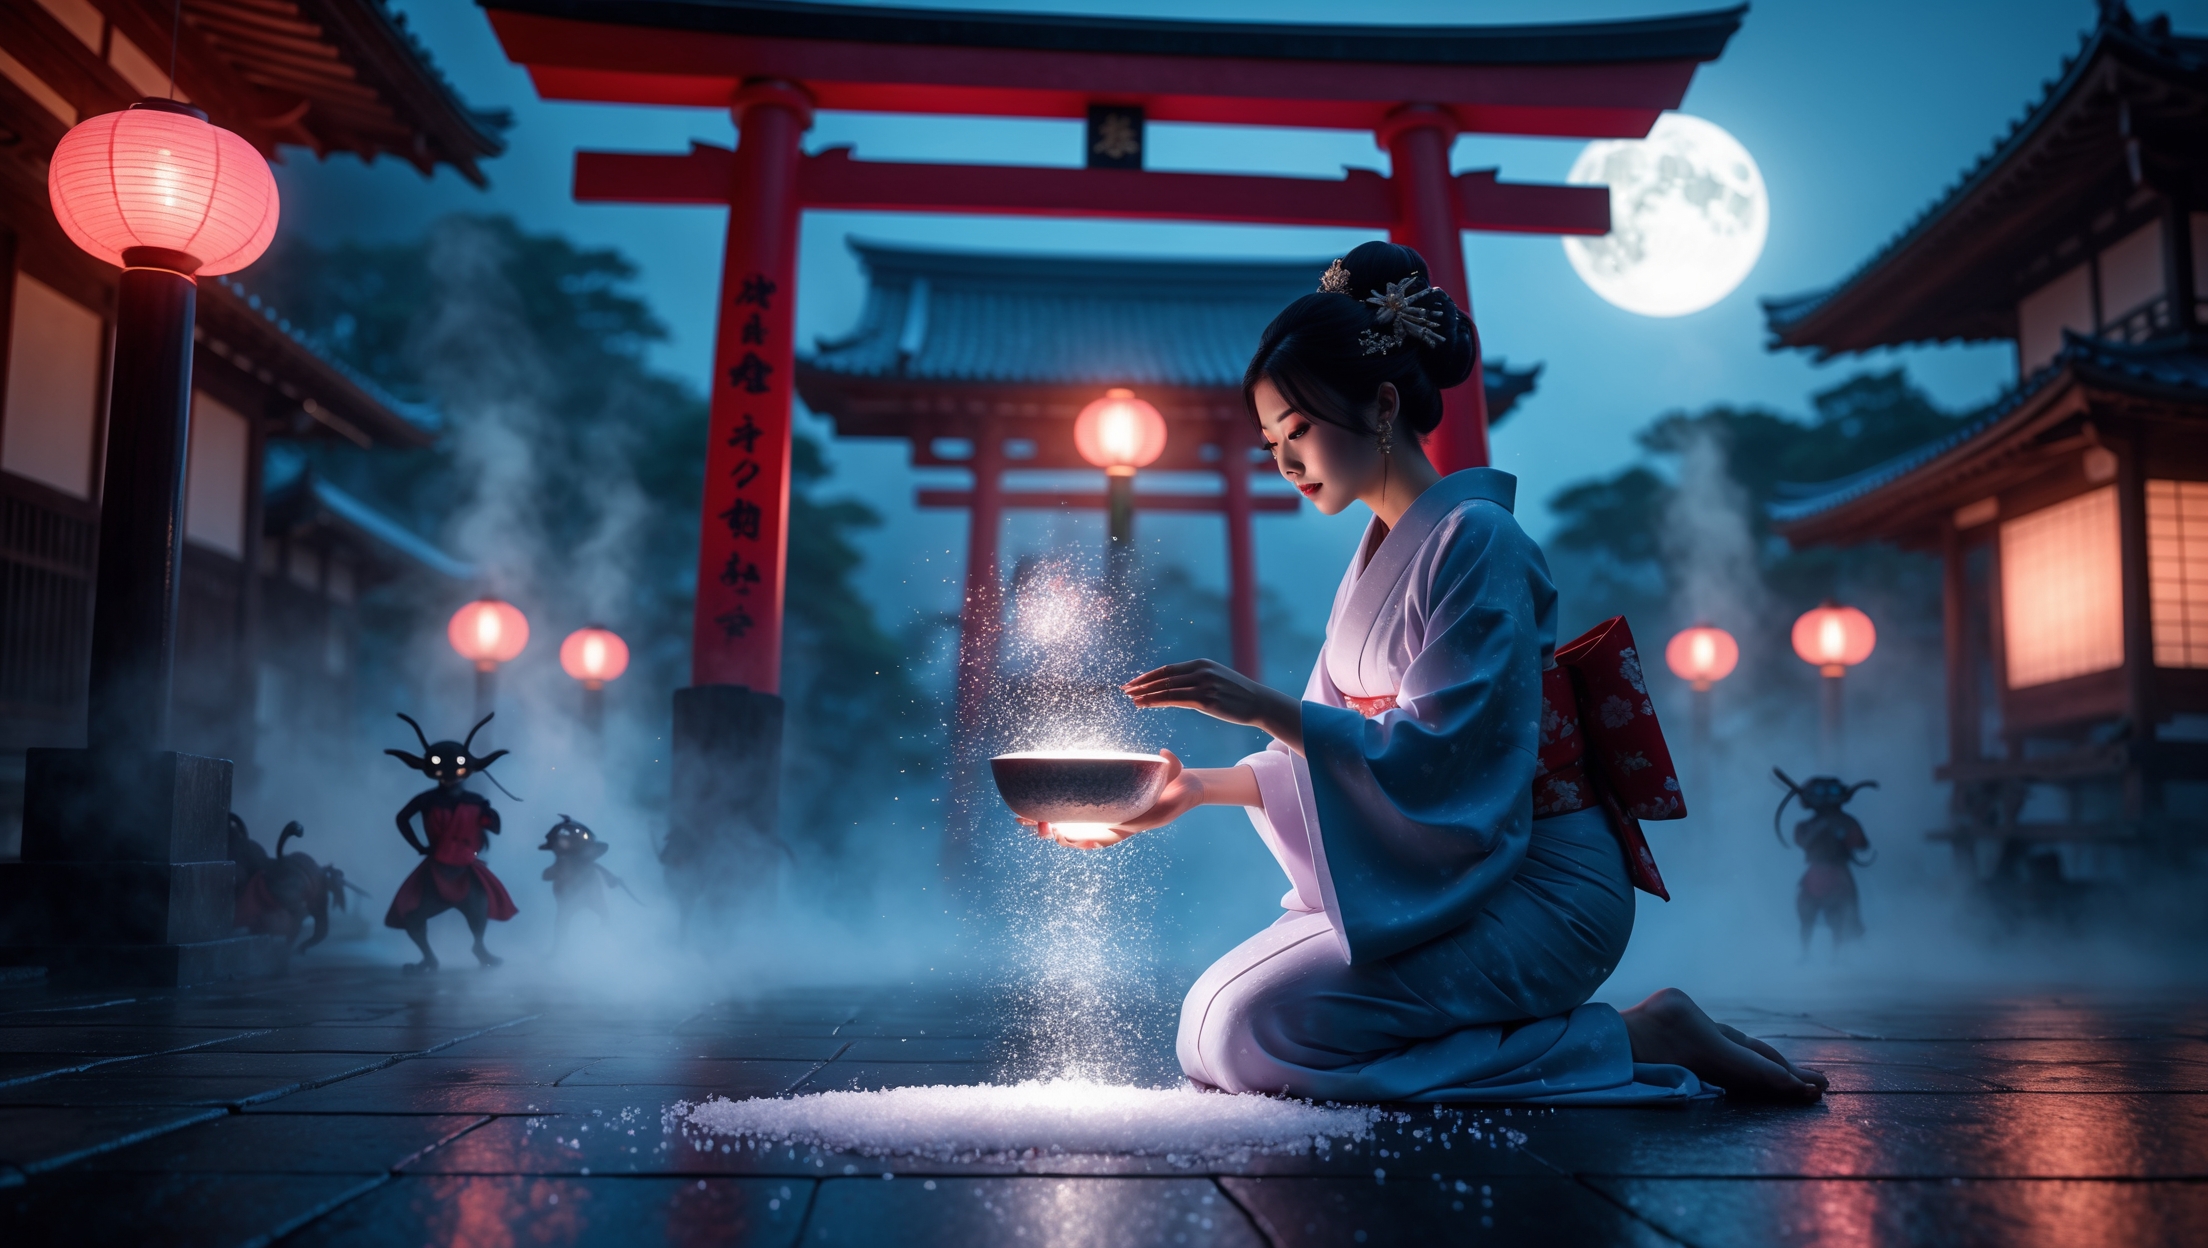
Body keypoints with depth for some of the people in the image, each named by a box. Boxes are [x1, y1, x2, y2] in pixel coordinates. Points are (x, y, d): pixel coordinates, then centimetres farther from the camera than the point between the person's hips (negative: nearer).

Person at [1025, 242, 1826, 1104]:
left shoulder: (1475, 539, -14)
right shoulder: (1376, 556, 13)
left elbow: (1437, 755, -21)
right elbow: (1330, 747, 13)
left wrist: (1260, 705, -26)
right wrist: (1196, 789, 0)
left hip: (1532, 890, -9)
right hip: (1431, 886, 9)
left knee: (1252, 1033, -21)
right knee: (1215, 1016, 1)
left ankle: (1639, 1039, -10)